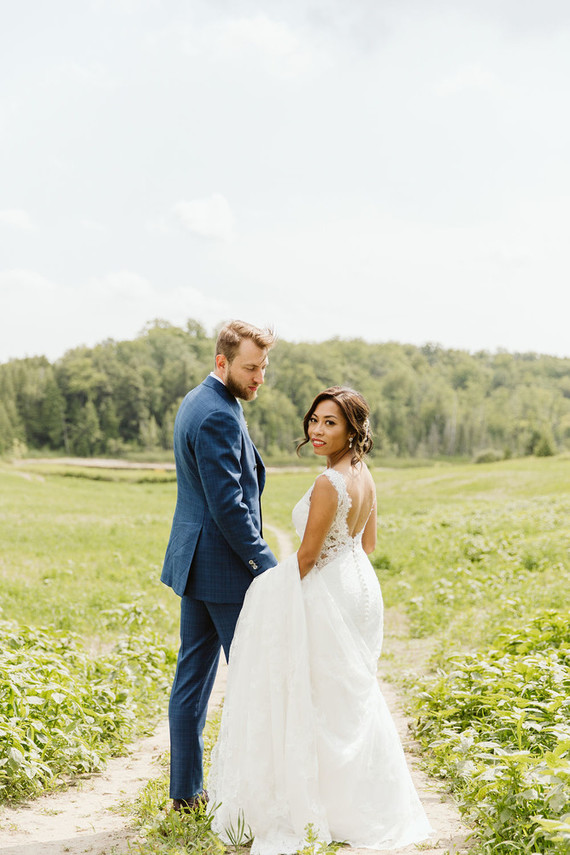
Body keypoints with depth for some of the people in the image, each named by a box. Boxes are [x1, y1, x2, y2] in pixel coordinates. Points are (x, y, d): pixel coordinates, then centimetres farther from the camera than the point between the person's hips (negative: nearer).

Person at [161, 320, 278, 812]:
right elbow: (228, 504, -23)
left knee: (194, 672, 12)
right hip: (225, 566, -10)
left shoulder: (195, 403, 13)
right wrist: (267, 566, -18)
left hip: (194, 562, 10)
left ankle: (186, 789, 20)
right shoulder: (218, 416, -19)